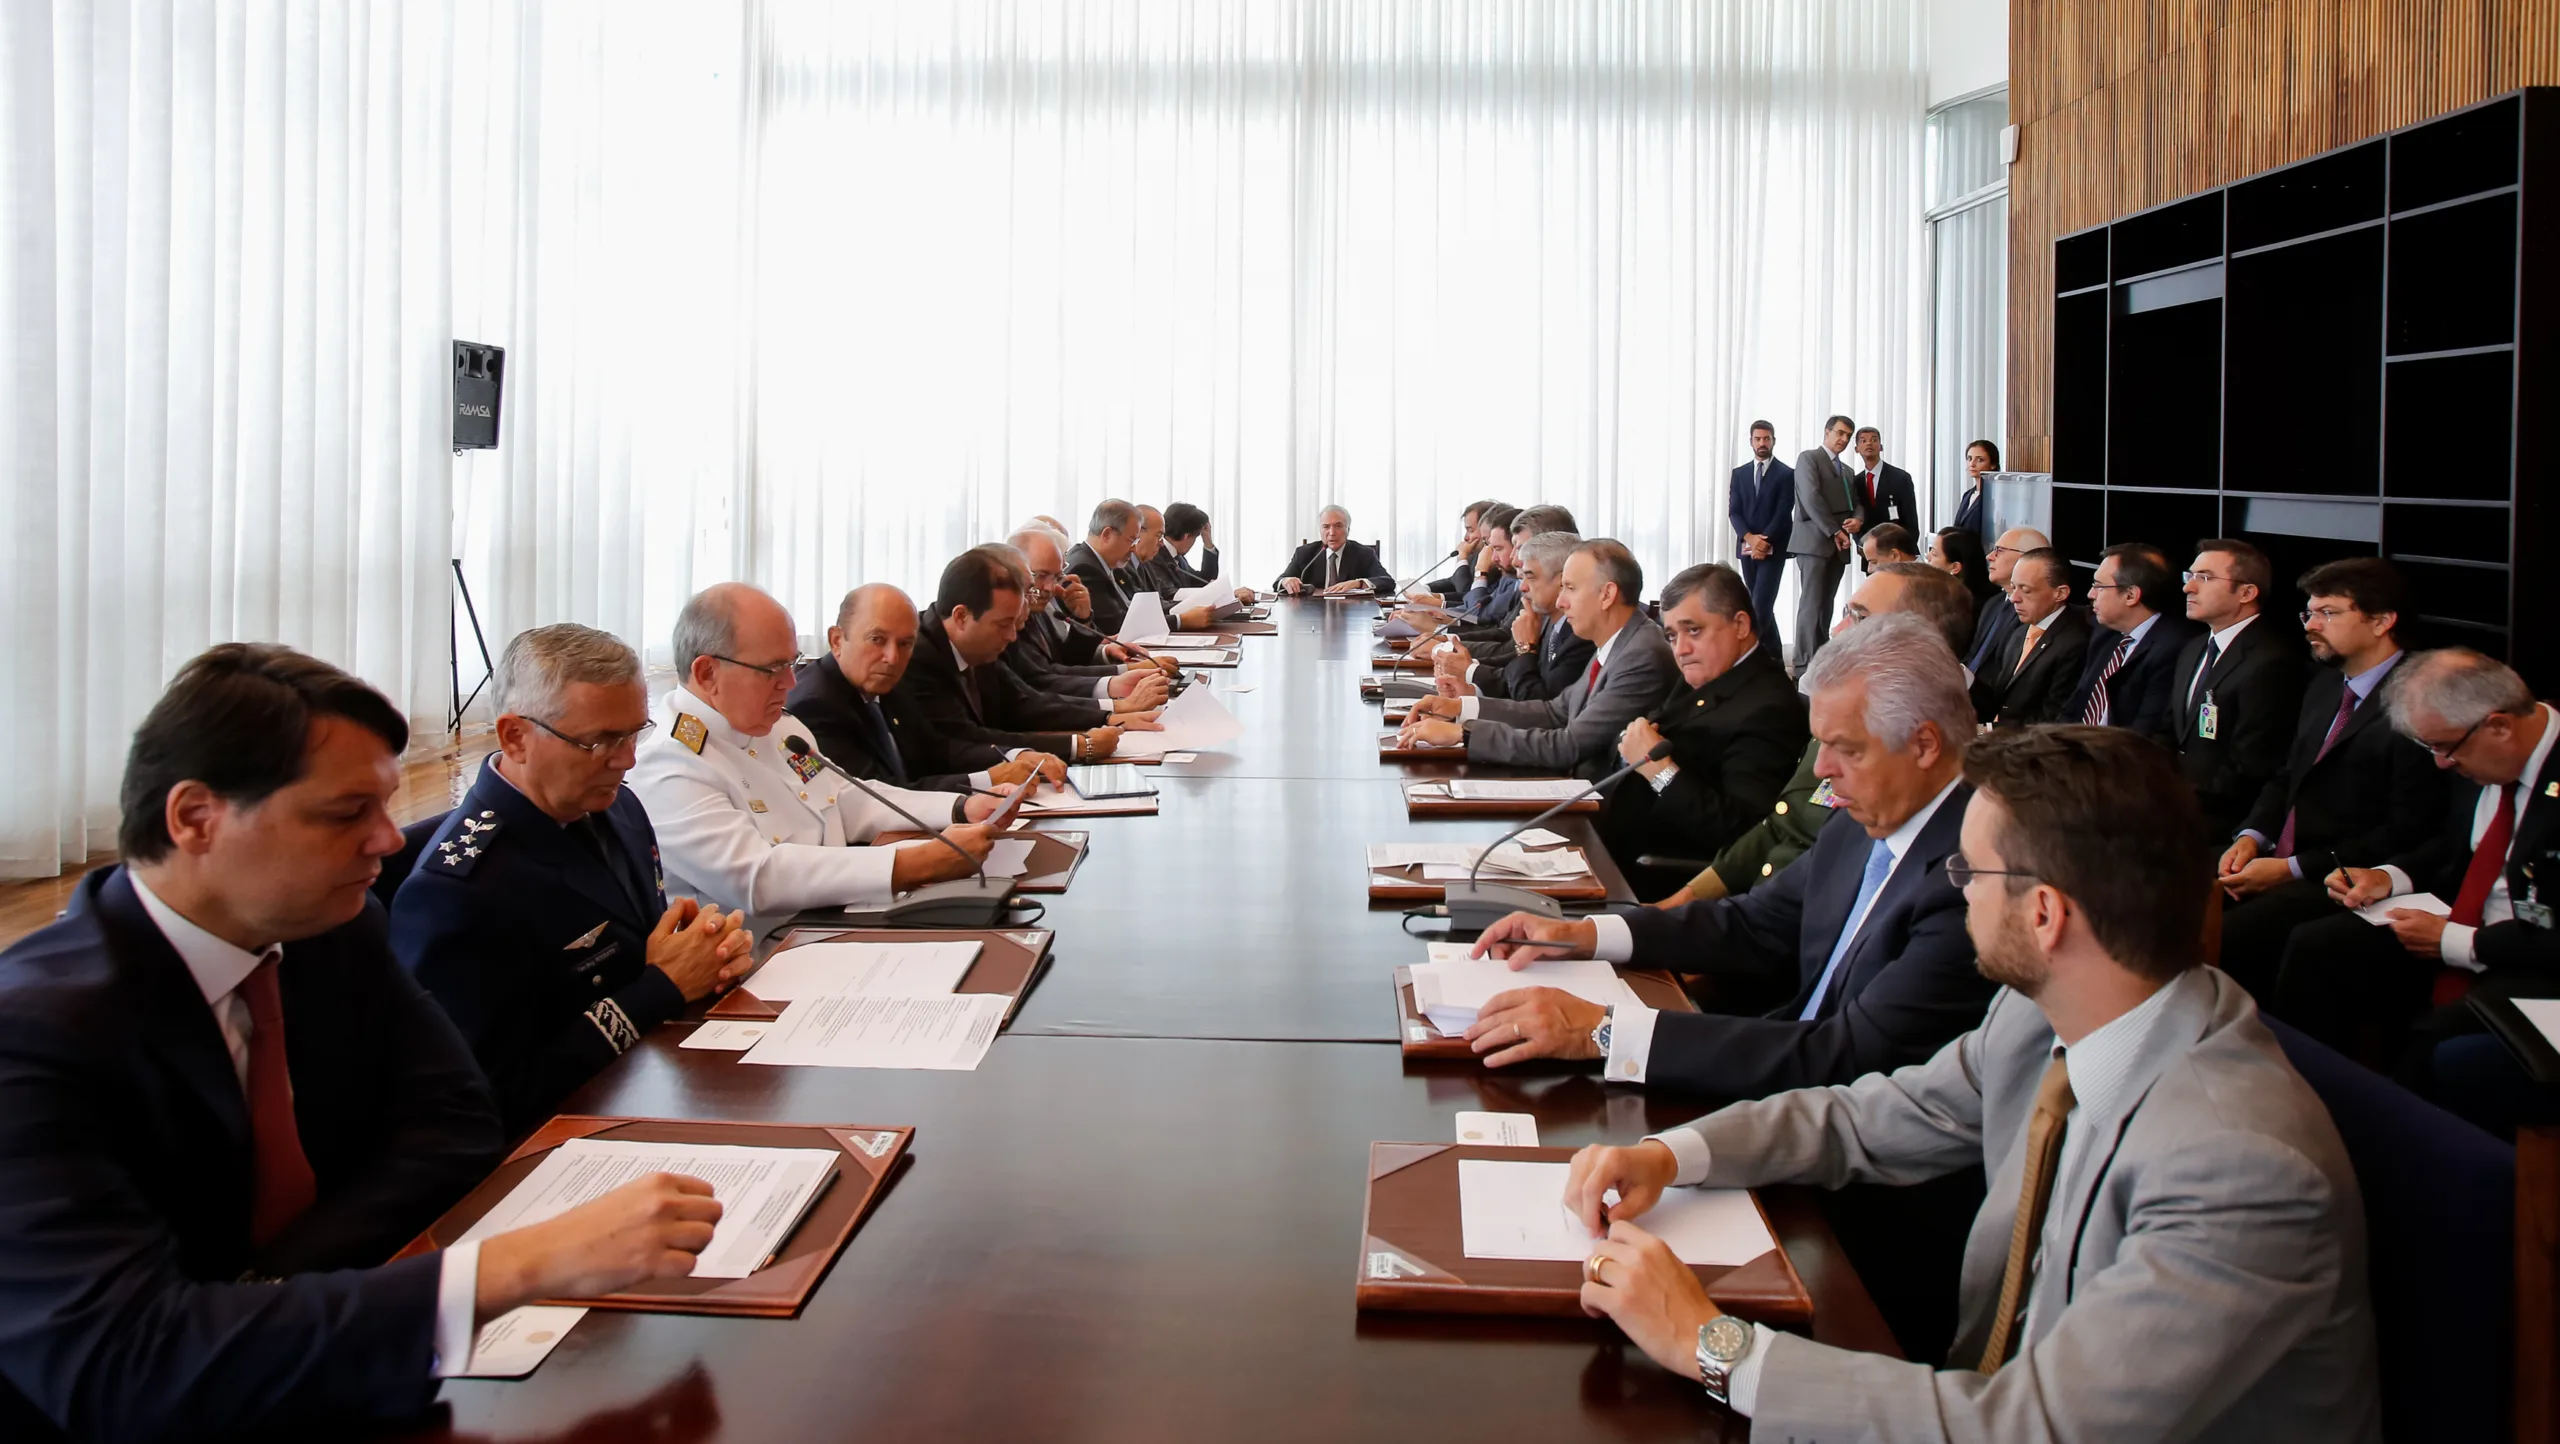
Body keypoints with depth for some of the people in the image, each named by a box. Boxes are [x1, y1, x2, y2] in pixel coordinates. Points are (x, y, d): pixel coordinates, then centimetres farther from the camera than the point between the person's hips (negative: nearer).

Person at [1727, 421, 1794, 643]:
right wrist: (1749, 537, -13)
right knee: (1758, 605, 8)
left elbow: (1783, 513, -8)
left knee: (1761, 605, -15)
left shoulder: (1786, 473, -1)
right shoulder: (1739, 473, 11)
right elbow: (1733, 511, 3)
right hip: (1747, 548, 5)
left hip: (1774, 548, -5)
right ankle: (1772, 653, 16)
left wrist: (1764, 541, -17)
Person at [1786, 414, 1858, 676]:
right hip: (1814, 541, -7)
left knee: (1825, 604, 6)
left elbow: (1855, 503, 19)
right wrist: (1835, 531, -15)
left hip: (1838, 545, 7)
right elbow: (1811, 498, -12)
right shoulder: (1809, 458, 0)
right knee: (1811, 603, -12)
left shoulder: (1847, 470, 24)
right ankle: (1805, 664, -15)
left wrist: (1857, 519, -6)